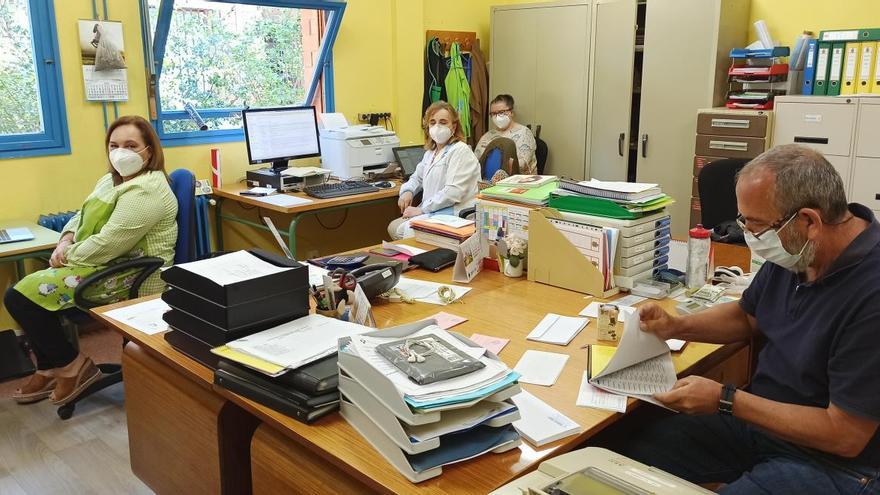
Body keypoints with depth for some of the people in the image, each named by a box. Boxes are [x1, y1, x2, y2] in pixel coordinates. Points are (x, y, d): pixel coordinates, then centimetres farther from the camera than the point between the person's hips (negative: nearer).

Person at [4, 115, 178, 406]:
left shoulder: (145, 190, -21)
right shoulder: (113, 180, 13)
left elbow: (108, 244, -25)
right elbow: (83, 216, 20)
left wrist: (68, 257, -10)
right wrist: (66, 242, -1)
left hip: (131, 279, -10)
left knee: (20, 297, -12)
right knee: (24, 291, 8)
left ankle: (72, 366, 1)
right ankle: (49, 369, 17)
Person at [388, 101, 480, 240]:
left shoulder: (460, 151, -12)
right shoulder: (430, 152, 17)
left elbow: (453, 192, -22)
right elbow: (417, 177, 31)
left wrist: (422, 209, -20)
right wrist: (407, 191, 6)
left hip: (454, 212, -9)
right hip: (432, 212, 9)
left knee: (407, 231, -23)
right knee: (393, 227, -2)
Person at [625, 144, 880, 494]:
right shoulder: (794, 251, -5)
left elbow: (844, 436, -24)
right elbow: (748, 316, 15)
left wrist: (725, 400, -21)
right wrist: (676, 327, -2)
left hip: (832, 462, -7)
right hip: (760, 415, 7)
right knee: (640, 453, -3)